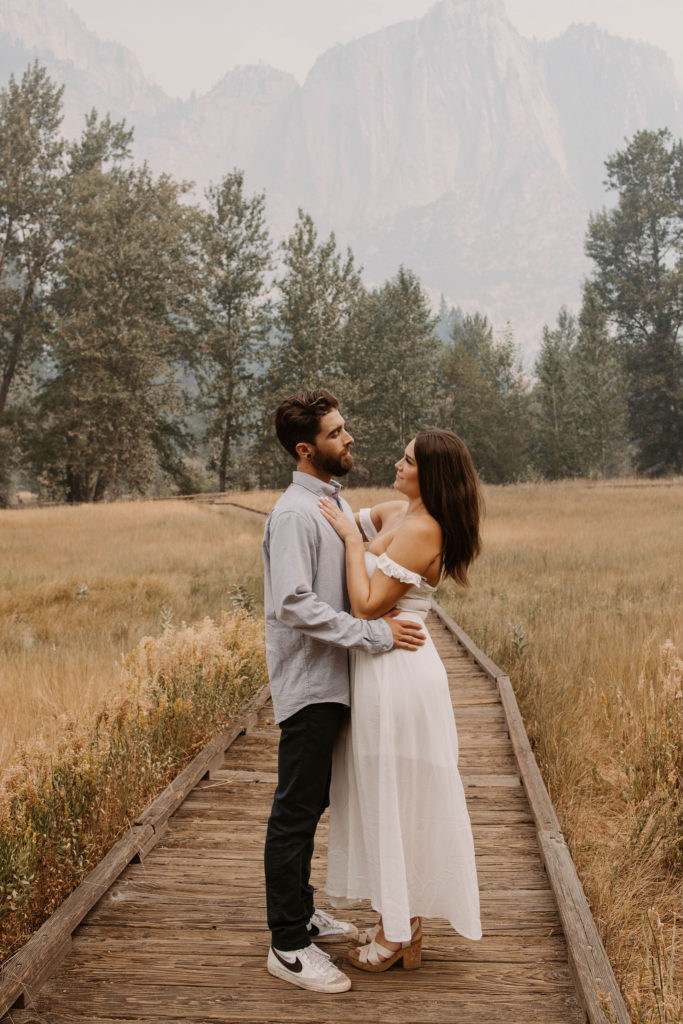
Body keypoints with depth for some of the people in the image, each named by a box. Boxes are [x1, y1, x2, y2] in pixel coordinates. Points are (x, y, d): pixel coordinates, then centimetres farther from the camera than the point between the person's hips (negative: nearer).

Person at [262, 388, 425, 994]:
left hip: (333, 682, 9)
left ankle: (300, 912, 35)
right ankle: (288, 947, 8)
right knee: (295, 812, -1)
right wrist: (376, 634, -24)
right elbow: (295, 604, -26)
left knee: (311, 805, 20)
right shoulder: (295, 514, -17)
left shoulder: (338, 503, 13)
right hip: (308, 685, -9)